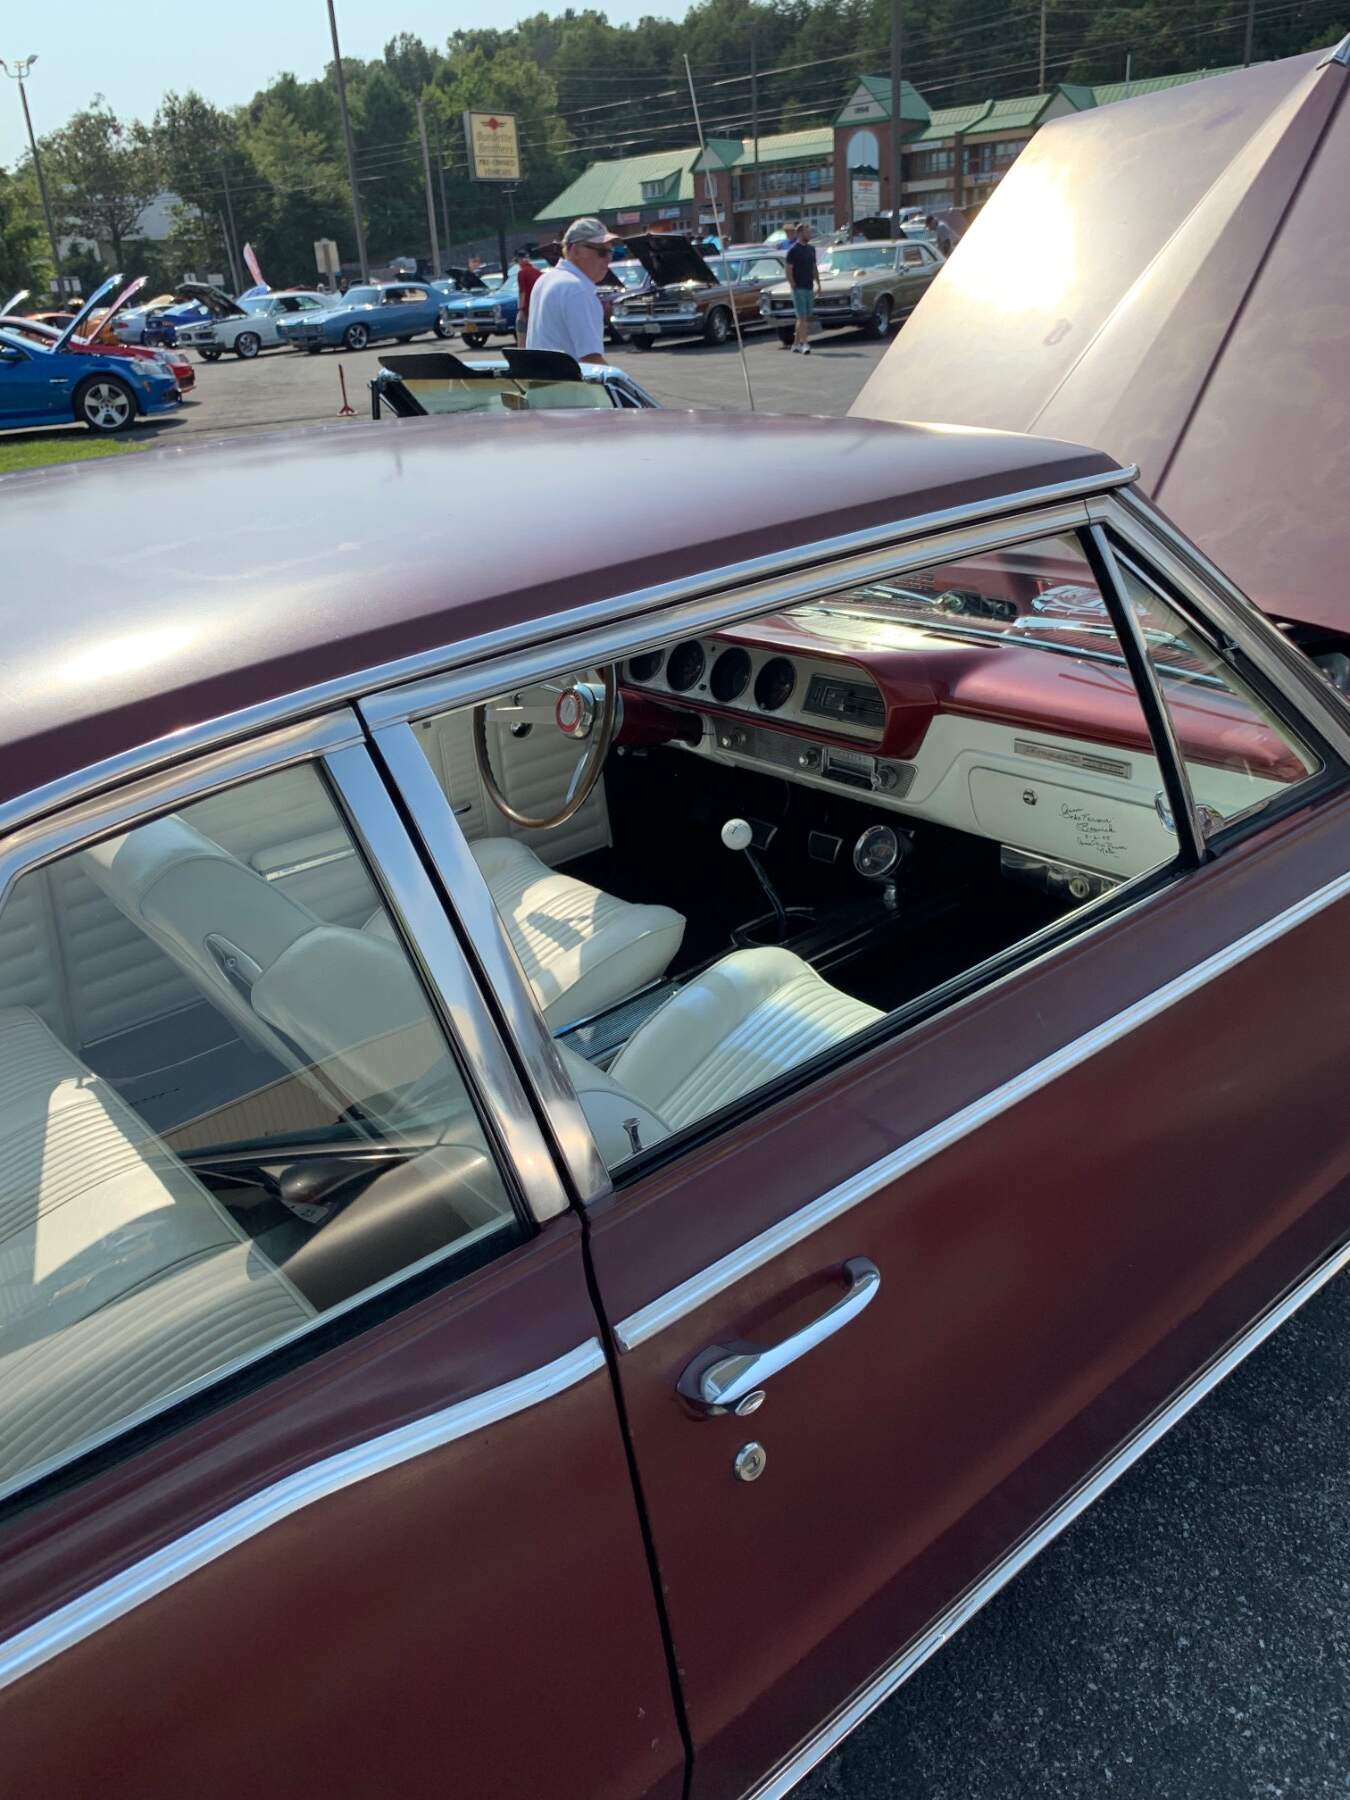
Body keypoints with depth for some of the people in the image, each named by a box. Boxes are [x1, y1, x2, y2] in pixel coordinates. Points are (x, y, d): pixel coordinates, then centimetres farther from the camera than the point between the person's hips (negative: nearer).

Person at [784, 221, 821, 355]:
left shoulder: (811, 248, 13)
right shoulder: (793, 250, -7)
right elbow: (789, 271, -9)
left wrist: (818, 283, 11)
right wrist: (794, 286, -13)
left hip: (809, 288, 7)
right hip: (799, 288, -7)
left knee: (807, 317, 9)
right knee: (802, 317, -11)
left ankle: (796, 344, 15)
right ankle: (804, 344, -15)